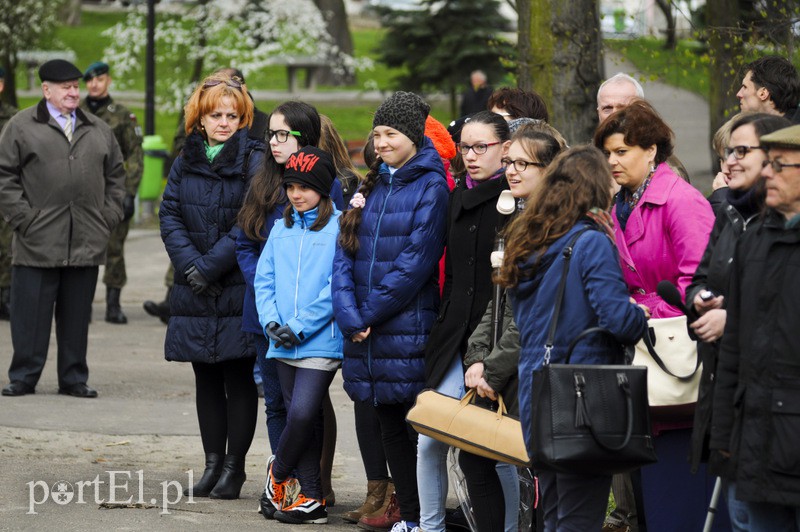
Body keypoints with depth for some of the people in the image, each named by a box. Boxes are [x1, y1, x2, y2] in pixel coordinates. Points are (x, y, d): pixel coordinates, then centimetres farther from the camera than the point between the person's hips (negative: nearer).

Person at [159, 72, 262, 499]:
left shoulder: (255, 160, -6)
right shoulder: (186, 161, 10)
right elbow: (170, 216, 5)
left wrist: (211, 265, -15)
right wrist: (190, 264, -10)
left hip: (240, 290, -5)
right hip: (195, 292, 5)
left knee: (240, 380, 0)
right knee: (206, 380, 10)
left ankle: (235, 466, 6)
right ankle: (213, 463, 18)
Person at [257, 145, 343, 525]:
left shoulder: (338, 228, -6)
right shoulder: (281, 229, 12)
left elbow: (337, 287, -11)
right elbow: (264, 279, 12)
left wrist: (301, 326, -14)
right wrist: (271, 320, -5)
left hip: (321, 341, -6)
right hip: (283, 343, 6)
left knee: (302, 412, -13)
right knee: (299, 414, 8)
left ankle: (278, 472, 13)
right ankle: (310, 497, 14)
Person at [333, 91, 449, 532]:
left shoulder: (431, 187, -6)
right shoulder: (372, 185, 14)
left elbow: (415, 263, -14)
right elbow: (345, 252, 8)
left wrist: (370, 314, -12)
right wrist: (349, 314, -6)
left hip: (408, 328, -7)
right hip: (366, 328, 7)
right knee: (390, 425, 10)